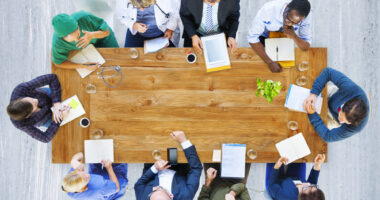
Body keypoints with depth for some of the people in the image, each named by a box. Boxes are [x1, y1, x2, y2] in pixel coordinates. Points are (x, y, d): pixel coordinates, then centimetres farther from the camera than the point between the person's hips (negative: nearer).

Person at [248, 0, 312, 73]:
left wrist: (294, 36, -48)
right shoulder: (268, 10, -42)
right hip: (265, 36, -2)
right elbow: (252, 38, -35)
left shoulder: (306, 16, -34)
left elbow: (306, 47, -26)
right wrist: (270, 62, -44)